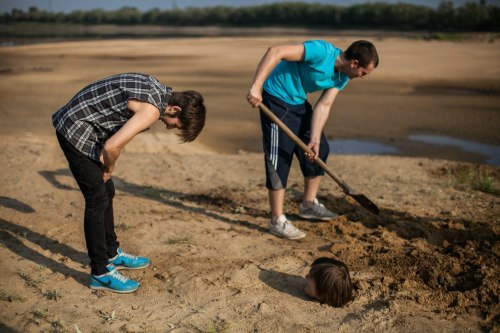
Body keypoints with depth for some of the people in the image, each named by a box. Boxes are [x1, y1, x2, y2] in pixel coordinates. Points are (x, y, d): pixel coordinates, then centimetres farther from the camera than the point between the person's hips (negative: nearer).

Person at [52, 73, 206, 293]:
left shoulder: (159, 90, 4)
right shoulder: (152, 109, -25)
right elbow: (112, 147, -30)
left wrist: (106, 160, -1)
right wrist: (109, 168, -9)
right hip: (76, 132, -10)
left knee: (107, 193, 16)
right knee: (98, 199, -6)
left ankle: (112, 254, 31)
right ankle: (100, 273, 3)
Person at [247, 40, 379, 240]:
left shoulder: (342, 77, 0)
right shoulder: (322, 51, -27)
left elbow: (324, 106, -3)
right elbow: (275, 52, -32)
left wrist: (314, 140, -14)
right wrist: (256, 87, -38)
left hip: (299, 102, 9)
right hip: (276, 98, -9)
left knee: (320, 150, 13)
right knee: (279, 159, -9)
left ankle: (308, 205, 29)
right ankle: (277, 221, 0)